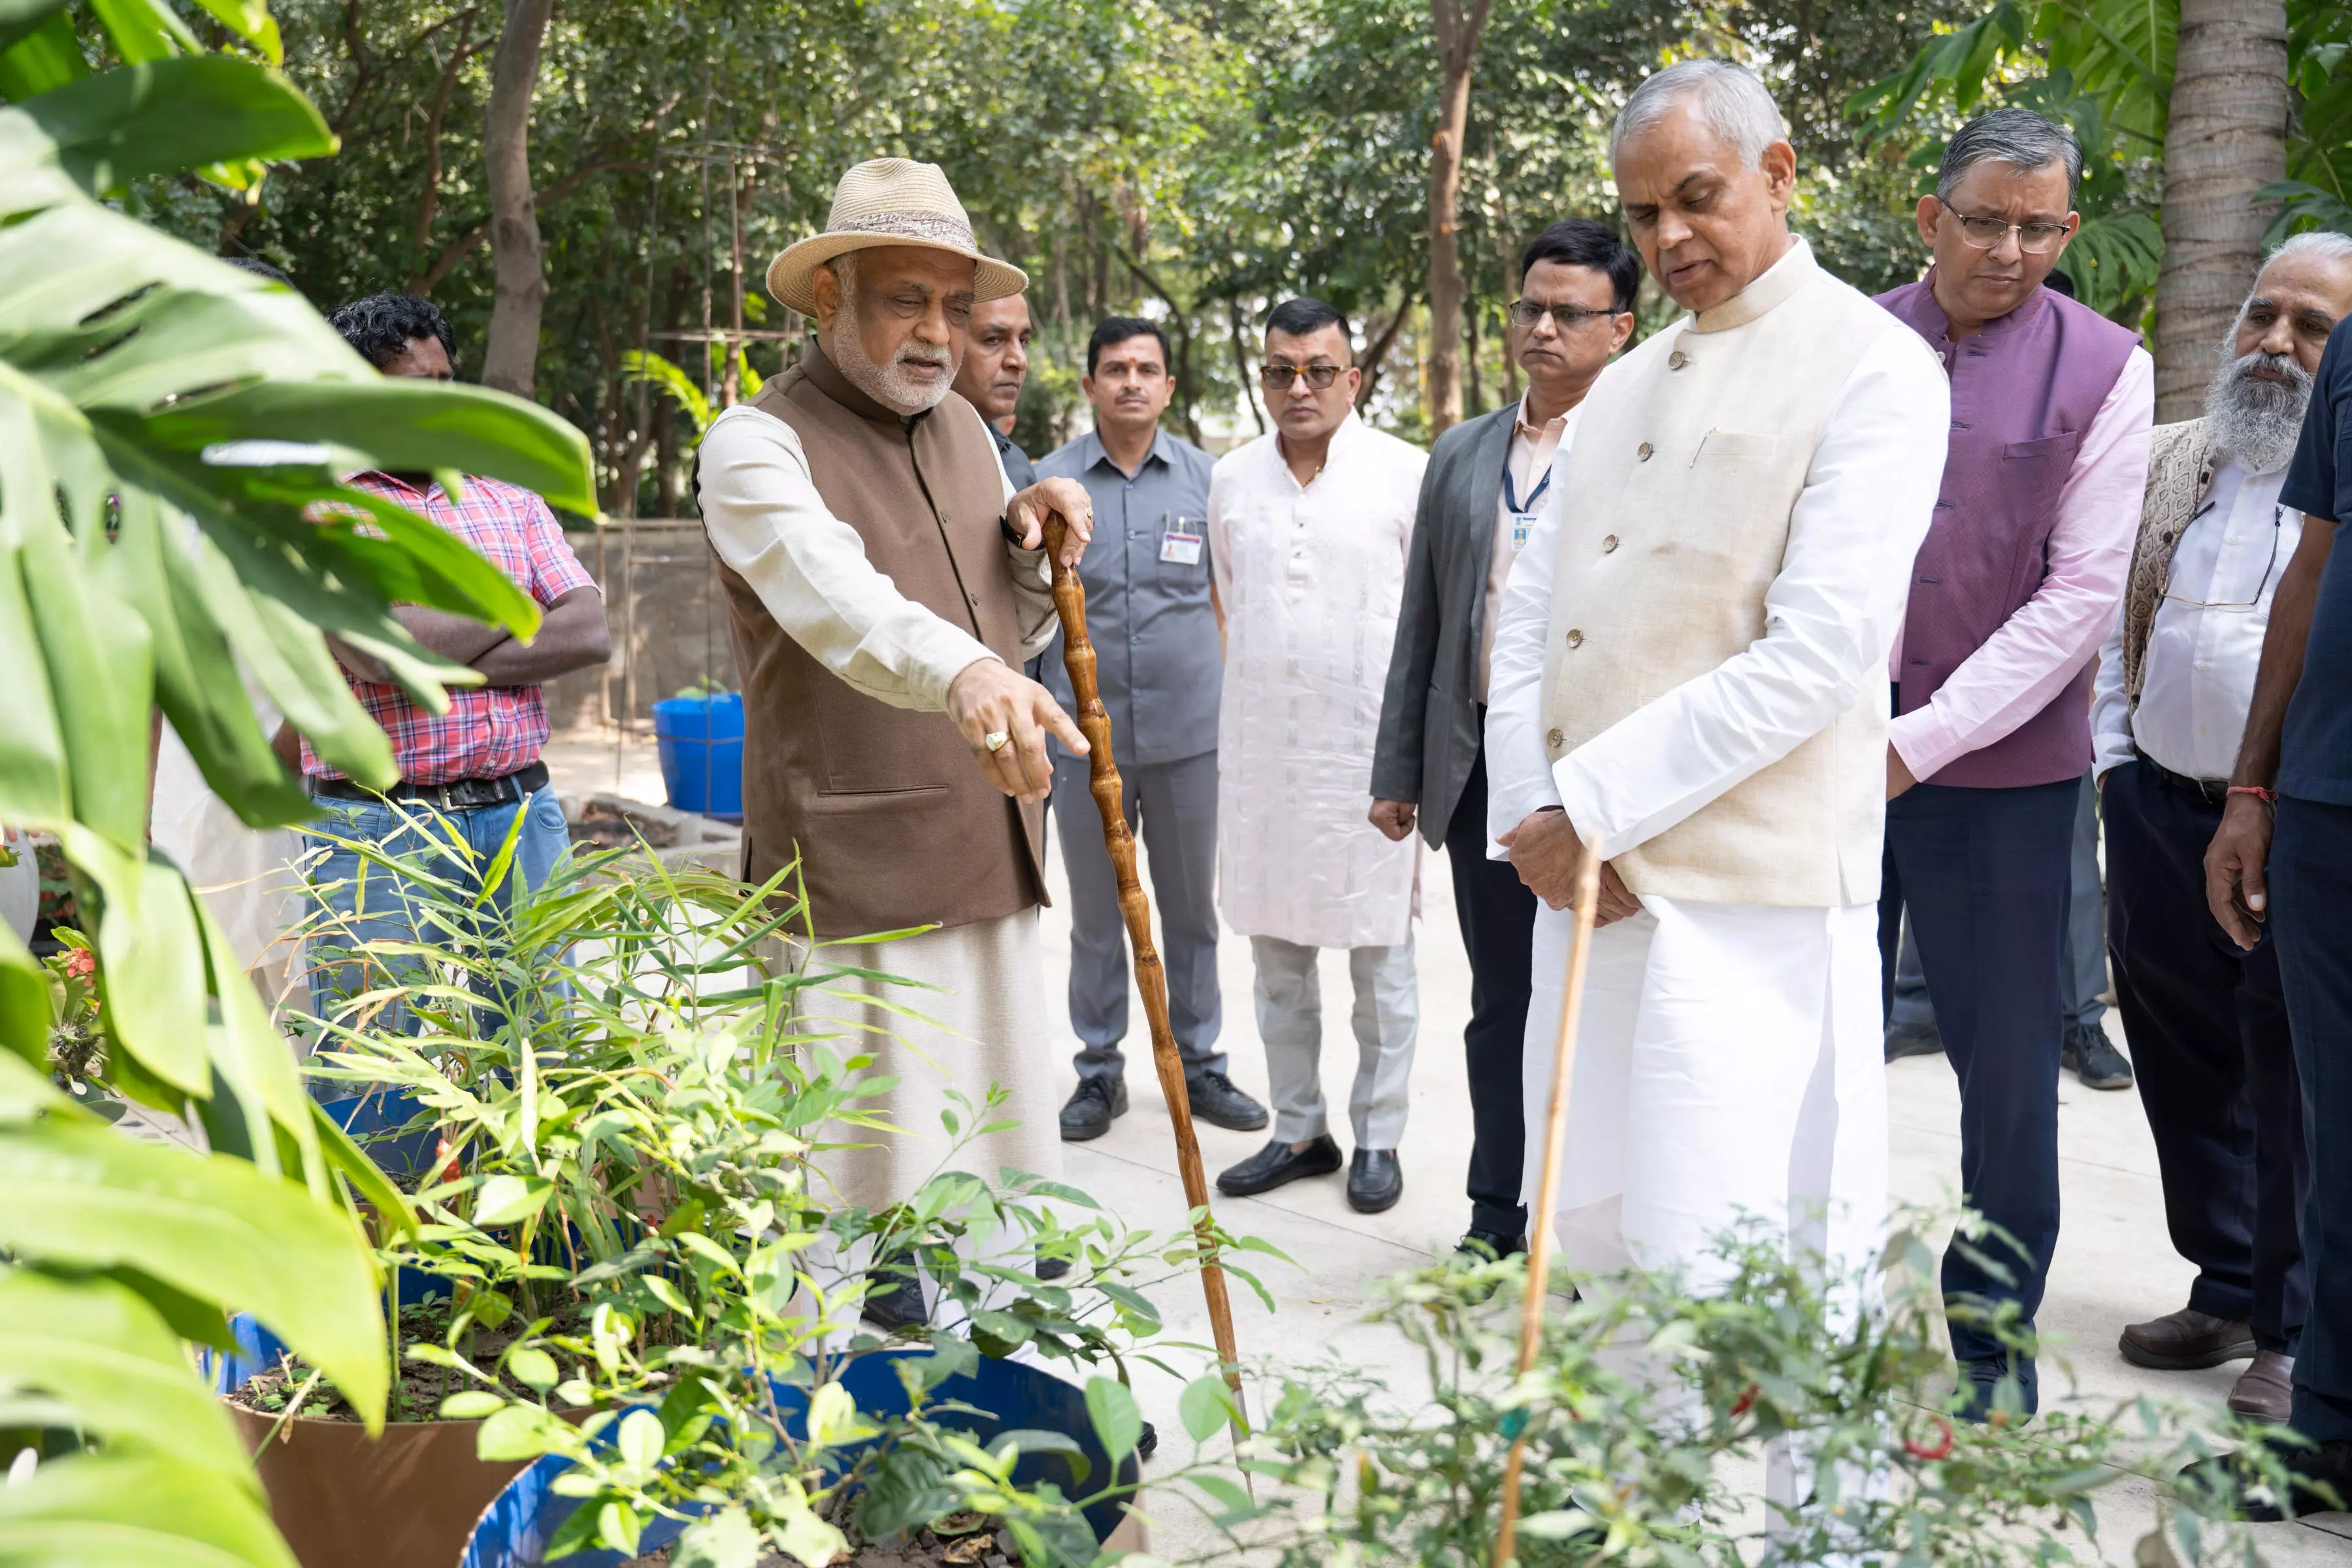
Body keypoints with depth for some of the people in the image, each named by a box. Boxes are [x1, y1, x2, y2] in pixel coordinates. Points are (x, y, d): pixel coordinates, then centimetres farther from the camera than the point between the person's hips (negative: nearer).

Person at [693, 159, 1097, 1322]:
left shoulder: (963, 428, 13)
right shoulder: (758, 442, -9)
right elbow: (834, 595, -31)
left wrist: (1033, 544, 2)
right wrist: (965, 673, -49)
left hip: (991, 869, 7)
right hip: (852, 888, -7)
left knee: (1007, 1184, 14)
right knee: (867, 1197, -3)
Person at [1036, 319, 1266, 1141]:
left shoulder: (1206, 478, 4)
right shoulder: (1047, 482, 1)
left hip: (1190, 731, 1)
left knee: (1192, 909, 11)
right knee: (1096, 914, 9)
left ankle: (1199, 1063, 23)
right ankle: (1100, 1069, 22)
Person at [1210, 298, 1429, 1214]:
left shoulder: (1406, 475, -3)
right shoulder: (1232, 479, 8)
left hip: (1370, 749, -4)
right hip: (1260, 751, 4)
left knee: (1380, 957, 4)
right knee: (1275, 953, 11)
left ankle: (1377, 1139, 16)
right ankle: (1299, 1130, 24)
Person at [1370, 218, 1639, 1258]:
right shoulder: (1460, 456, 13)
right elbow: (1420, 624, 15)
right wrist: (1397, 769, 12)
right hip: (1482, 764, 5)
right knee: (1499, 1004, 13)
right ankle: (1498, 1213, 25)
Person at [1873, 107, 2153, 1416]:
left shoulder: (2106, 371, 0)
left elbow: (2083, 595, -5)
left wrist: (1919, 743, -12)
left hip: (2003, 769, -1)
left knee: (2010, 1069, 5)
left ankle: (1994, 1348, 20)